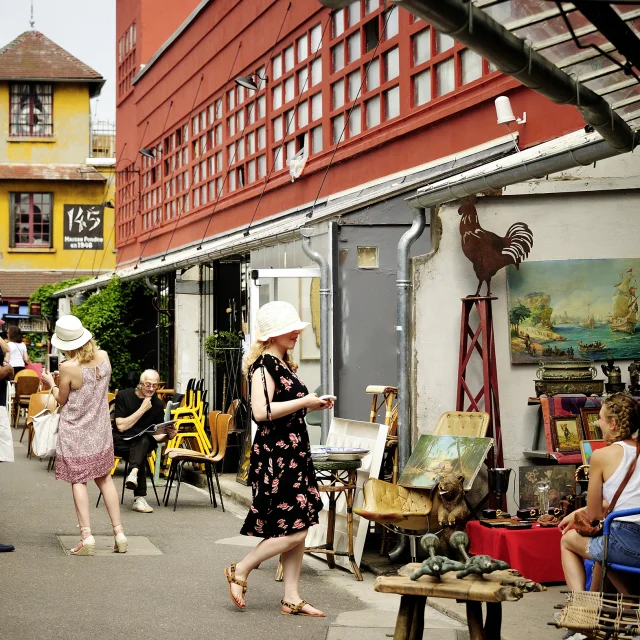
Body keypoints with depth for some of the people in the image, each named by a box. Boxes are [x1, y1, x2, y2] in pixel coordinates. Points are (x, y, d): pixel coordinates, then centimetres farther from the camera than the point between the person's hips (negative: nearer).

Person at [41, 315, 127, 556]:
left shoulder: (68, 367, -21)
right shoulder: (103, 357, -6)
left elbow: (62, 400, -6)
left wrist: (52, 383, 11)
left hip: (75, 432, -5)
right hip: (100, 430, 5)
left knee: (78, 481, 4)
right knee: (105, 478, 16)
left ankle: (87, 536, -3)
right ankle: (119, 532, 14)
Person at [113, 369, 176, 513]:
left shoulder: (157, 404, 6)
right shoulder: (124, 396, -4)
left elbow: (157, 436, 8)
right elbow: (121, 426, -13)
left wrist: (168, 436, -16)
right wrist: (142, 409, -16)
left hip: (144, 444, 3)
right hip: (121, 442, -3)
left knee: (145, 438, -35)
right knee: (141, 456, -35)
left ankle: (133, 472, -56)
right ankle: (139, 497, -42)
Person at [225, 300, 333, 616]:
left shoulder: (285, 364, 16)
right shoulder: (264, 365, -14)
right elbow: (262, 412, -26)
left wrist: (314, 405, 11)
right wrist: (303, 402, -18)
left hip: (294, 452, 10)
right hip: (275, 456, -10)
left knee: (298, 529, 9)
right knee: (293, 530, -9)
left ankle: (292, 598, 15)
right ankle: (240, 571, 8)